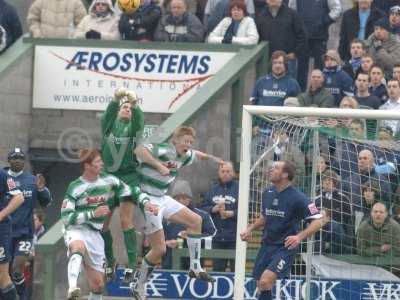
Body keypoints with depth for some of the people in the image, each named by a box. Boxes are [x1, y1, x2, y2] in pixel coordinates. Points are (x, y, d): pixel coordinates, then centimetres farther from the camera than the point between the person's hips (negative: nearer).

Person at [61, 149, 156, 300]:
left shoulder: (108, 180, 1)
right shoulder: (75, 187, -11)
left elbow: (132, 191, 11)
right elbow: (66, 218, -15)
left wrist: (146, 202, -7)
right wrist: (93, 214, -23)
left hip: (95, 234, 5)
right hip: (75, 230, -5)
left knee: (98, 285, 4)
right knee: (79, 247, -42)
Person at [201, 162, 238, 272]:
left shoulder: (239, 189, -3)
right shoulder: (212, 190, 14)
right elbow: (202, 209, 9)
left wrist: (231, 213, -22)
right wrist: (214, 209, -8)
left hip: (234, 238, -5)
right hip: (217, 238, 5)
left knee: (235, 268, -5)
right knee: (217, 268, 10)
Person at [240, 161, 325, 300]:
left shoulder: (297, 197, -15)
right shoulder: (267, 193, 5)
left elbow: (319, 220, -16)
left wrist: (299, 237, -28)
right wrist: (250, 229, 8)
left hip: (286, 247, -7)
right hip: (267, 245, 7)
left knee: (265, 281, -23)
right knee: (261, 284, 9)